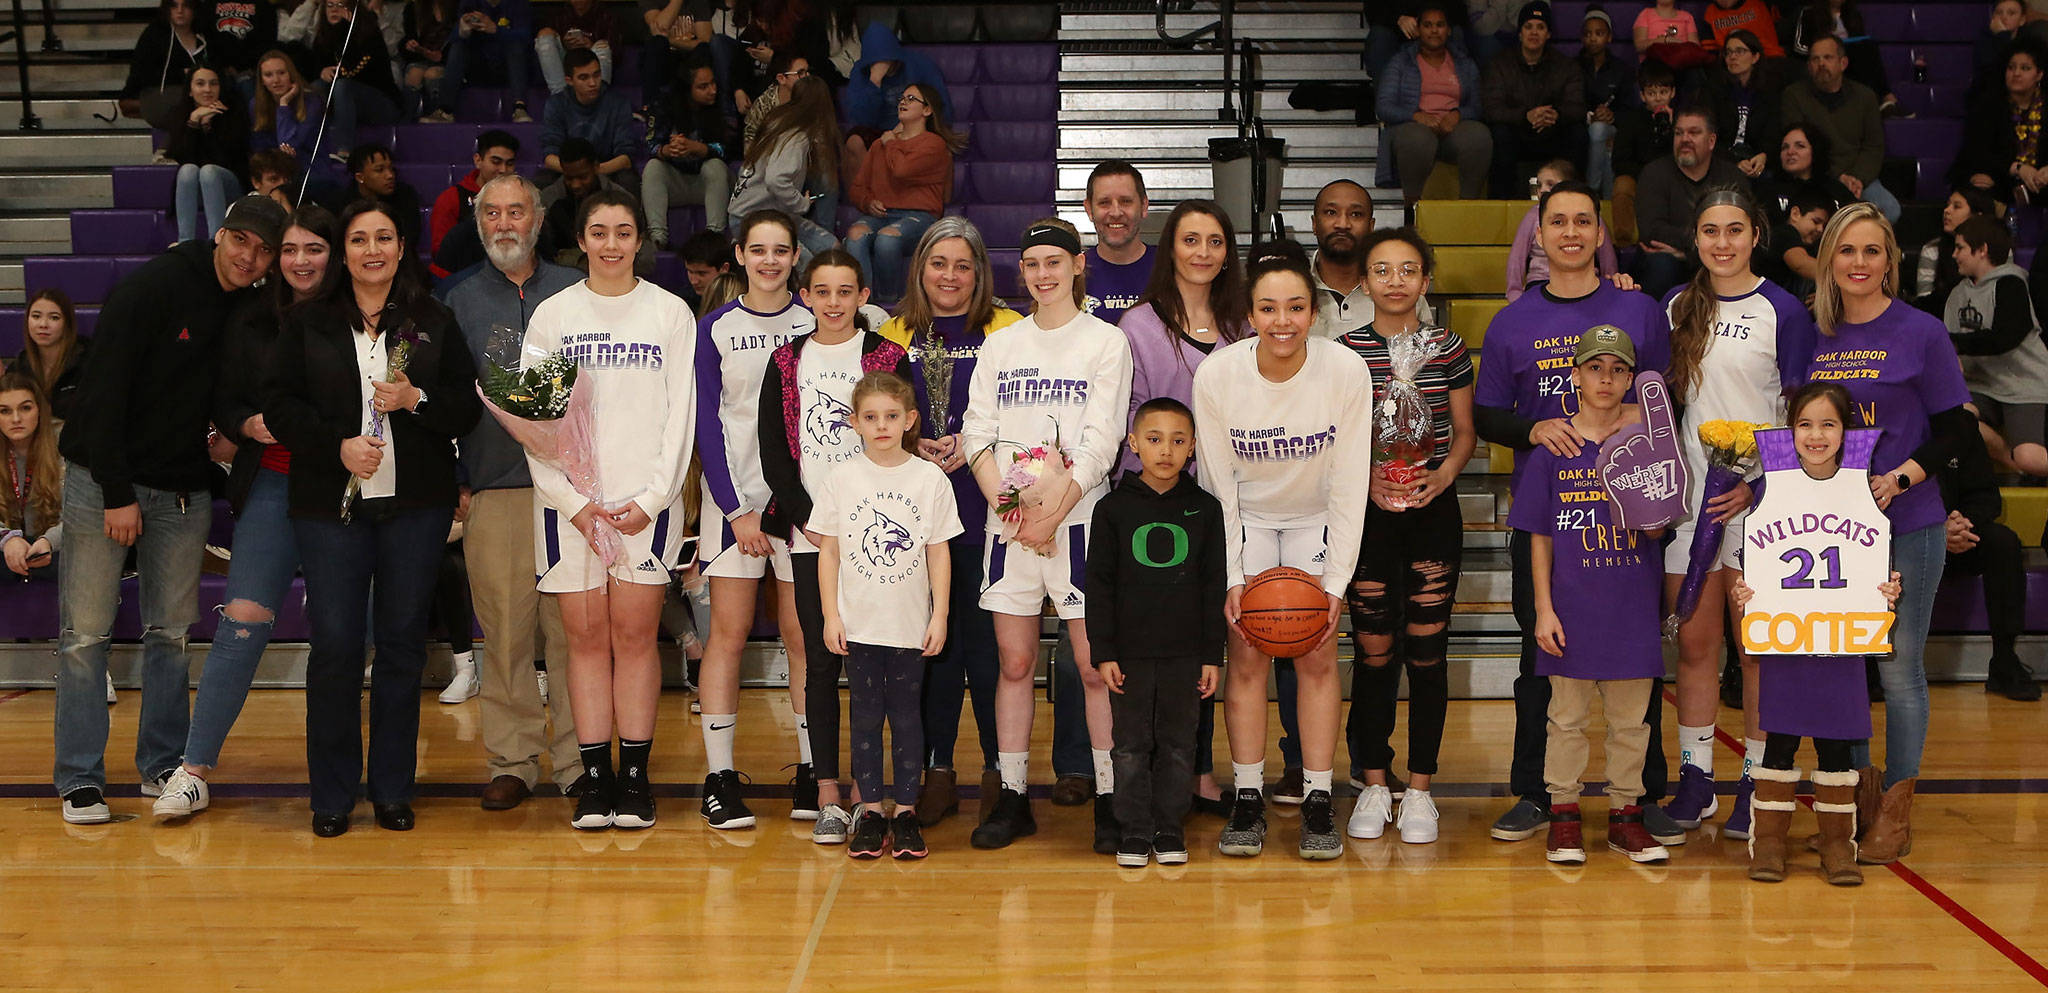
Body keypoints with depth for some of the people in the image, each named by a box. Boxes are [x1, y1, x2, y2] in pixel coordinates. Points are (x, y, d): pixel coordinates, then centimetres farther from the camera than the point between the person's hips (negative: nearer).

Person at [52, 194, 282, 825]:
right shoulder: (153, 289, -13)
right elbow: (105, 392, -15)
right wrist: (118, 493, -17)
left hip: (183, 489, 5)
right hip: (101, 481, -5)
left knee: (172, 630, 8)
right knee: (86, 632, -2)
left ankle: (163, 765, 18)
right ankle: (80, 779, 4)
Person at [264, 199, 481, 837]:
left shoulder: (435, 323, 9)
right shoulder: (307, 324, 8)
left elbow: (468, 407, 6)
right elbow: (280, 405, 3)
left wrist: (416, 399, -12)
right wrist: (338, 444, -11)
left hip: (416, 505, 1)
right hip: (331, 503, -1)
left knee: (402, 642, 4)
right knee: (335, 644, -4)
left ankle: (393, 790, 14)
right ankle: (332, 796, 7)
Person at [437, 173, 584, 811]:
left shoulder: (575, 292, 11)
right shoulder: (458, 299, 12)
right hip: (494, 488, 1)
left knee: (573, 627, -2)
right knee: (503, 628, -1)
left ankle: (577, 759, 6)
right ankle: (511, 759, 9)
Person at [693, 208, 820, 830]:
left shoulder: (815, 324, 6)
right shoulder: (715, 329, 5)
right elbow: (707, 423, 1)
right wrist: (737, 510, -7)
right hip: (734, 493, 0)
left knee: (803, 636, 1)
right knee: (728, 634, -3)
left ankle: (810, 773, 9)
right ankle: (719, 779, 1)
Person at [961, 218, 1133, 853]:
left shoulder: (1105, 343, 1)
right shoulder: (999, 346, 13)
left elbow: (1099, 446, -7)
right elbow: (977, 436, 6)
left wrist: (1050, 514, -14)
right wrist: (1006, 509, -9)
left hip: (1078, 519, -4)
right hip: (1008, 522, 4)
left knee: (1095, 665, -4)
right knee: (1014, 662, 6)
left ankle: (1109, 801, 2)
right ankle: (1013, 800, 13)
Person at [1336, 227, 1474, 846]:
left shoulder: (1448, 349, 3)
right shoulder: (1345, 351, 1)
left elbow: (1465, 432, 7)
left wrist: (1443, 473, -11)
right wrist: (1365, 473, -13)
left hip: (1433, 511, 0)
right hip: (1366, 513, 0)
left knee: (1427, 650, 1)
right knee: (1373, 652, 3)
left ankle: (1419, 790, 11)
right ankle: (1373, 787, 14)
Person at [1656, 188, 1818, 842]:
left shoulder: (1782, 311, -3)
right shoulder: (1677, 308, 10)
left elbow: (1800, 417, -4)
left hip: (1758, 498, -3)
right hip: (1689, 494, 4)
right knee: (1694, 644, 6)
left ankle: (1757, 783, 12)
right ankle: (1696, 778, 15)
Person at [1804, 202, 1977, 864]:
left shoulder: (1921, 333, -4)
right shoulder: (1814, 337, 8)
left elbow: (1957, 427, -4)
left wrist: (1902, 476, -17)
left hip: (1906, 524, -4)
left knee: (1899, 665, 2)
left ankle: (1897, 810, 14)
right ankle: (1859, 795, 23)